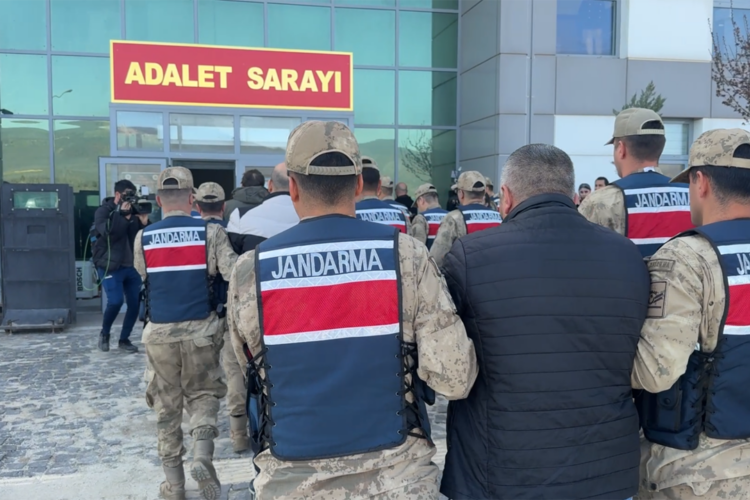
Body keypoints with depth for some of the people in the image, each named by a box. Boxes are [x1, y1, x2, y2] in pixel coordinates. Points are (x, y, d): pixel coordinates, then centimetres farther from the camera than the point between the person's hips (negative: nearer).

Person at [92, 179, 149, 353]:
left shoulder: (133, 211, 11)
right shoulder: (103, 211, -3)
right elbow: (107, 232, -22)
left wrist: (144, 223, -11)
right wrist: (122, 215, -23)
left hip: (131, 266, 5)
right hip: (110, 266, -5)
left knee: (135, 303, 1)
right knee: (115, 301, -14)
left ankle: (124, 339, 16)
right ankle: (104, 333, 13)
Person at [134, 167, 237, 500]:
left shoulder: (143, 238, -1)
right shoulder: (210, 233, -8)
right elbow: (235, 274, -15)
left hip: (159, 332, 1)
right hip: (200, 329, -1)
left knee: (166, 405, 13)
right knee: (202, 392, 17)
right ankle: (202, 454, -6)